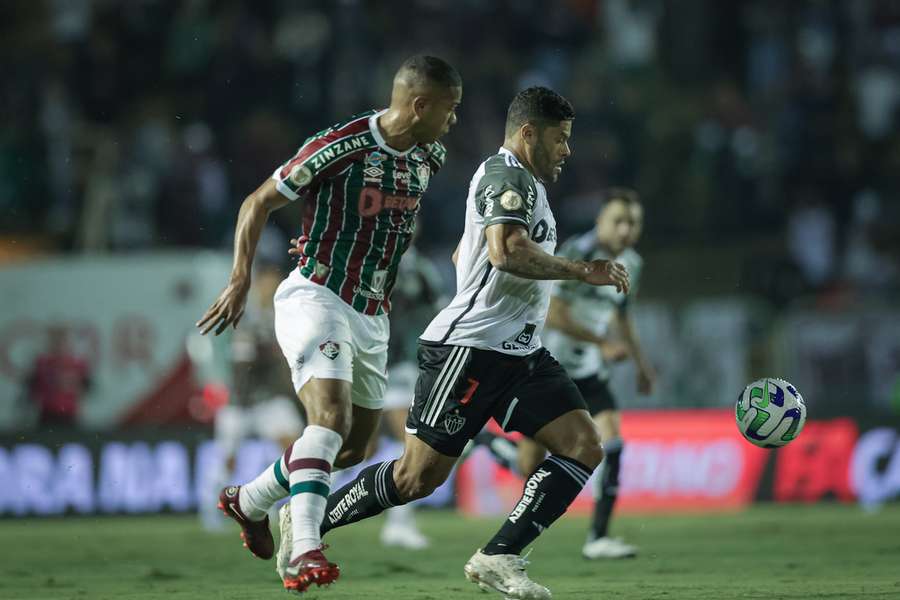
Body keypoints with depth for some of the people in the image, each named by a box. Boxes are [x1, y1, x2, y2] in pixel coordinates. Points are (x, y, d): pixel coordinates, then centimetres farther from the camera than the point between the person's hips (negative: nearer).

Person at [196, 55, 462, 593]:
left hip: (371, 316, 8)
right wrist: (240, 280, -16)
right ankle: (305, 553, -35)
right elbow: (258, 203, -8)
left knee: (354, 448, 13)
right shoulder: (340, 147, -17)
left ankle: (249, 501, 35)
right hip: (316, 299, -8)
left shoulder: (430, 156, 5)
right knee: (331, 418, -28)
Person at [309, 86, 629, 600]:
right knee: (419, 475, -7)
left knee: (585, 447, -7)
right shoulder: (505, 174, -10)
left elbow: (462, 257, 31)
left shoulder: (523, 182, 21)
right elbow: (507, 251, -28)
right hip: (469, 349, -10)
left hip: (521, 352, 10)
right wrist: (583, 271, -20)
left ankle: (498, 558, -7)